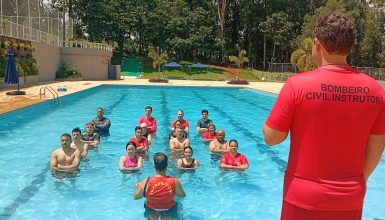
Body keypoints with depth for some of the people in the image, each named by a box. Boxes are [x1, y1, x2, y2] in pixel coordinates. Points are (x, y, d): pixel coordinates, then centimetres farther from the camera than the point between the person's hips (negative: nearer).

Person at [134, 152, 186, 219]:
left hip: (151, 212, 1)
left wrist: (138, 188, 10)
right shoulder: (175, 182, -27)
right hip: (168, 212, -1)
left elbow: (135, 197, -10)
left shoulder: (146, 183, -27)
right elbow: (183, 195, -7)